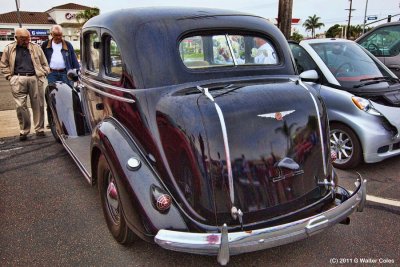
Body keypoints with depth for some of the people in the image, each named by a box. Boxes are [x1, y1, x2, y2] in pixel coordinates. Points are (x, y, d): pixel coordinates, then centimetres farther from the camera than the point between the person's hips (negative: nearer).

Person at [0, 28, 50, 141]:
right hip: (18, 80, 0)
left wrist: (43, 74, 2)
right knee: (20, 106, -2)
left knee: (38, 105, 4)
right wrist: (10, 77, 2)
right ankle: (24, 130, 9)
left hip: (35, 78, 0)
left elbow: (44, 64, 13)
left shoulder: (36, 48, 10)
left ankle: (39, 129, 14)